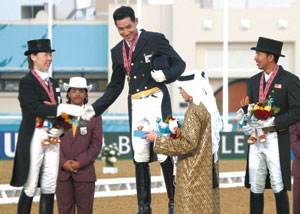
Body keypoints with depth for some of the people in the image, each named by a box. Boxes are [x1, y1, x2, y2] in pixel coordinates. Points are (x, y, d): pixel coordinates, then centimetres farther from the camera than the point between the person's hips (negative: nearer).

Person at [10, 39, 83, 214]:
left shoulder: (53, 83, 18)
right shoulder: (27, 82, -5)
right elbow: (35, 108, -19)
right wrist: (64, 108, -27)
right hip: (34, 137, -6)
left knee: (49, 186, 4)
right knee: (30, 187, -4)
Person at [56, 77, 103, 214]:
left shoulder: (94, 116, 5)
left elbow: (96, 144, -1)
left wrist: (79, 163, -11)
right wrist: (63, 163, -10)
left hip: (84, 171, -1)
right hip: (62, 171, 1)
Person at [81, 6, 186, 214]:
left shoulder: (155, 39, -1)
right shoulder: (117, 51, 13)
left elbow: (179, 63, 3)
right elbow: (115, 87, 18)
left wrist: (165, 74, -18)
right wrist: (95, 109, 9)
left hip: (157, 101, -5)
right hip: (136, 106, 5)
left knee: (163, 152, -8)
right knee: (140, 156, 6)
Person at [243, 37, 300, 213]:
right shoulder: (255, 80, 14)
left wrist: (272, 124, -20)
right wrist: (246, 123, -3)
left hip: (277, 141, -5)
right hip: (256, 140, 5)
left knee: (279, 188, -4)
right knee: (255, 187, 5)